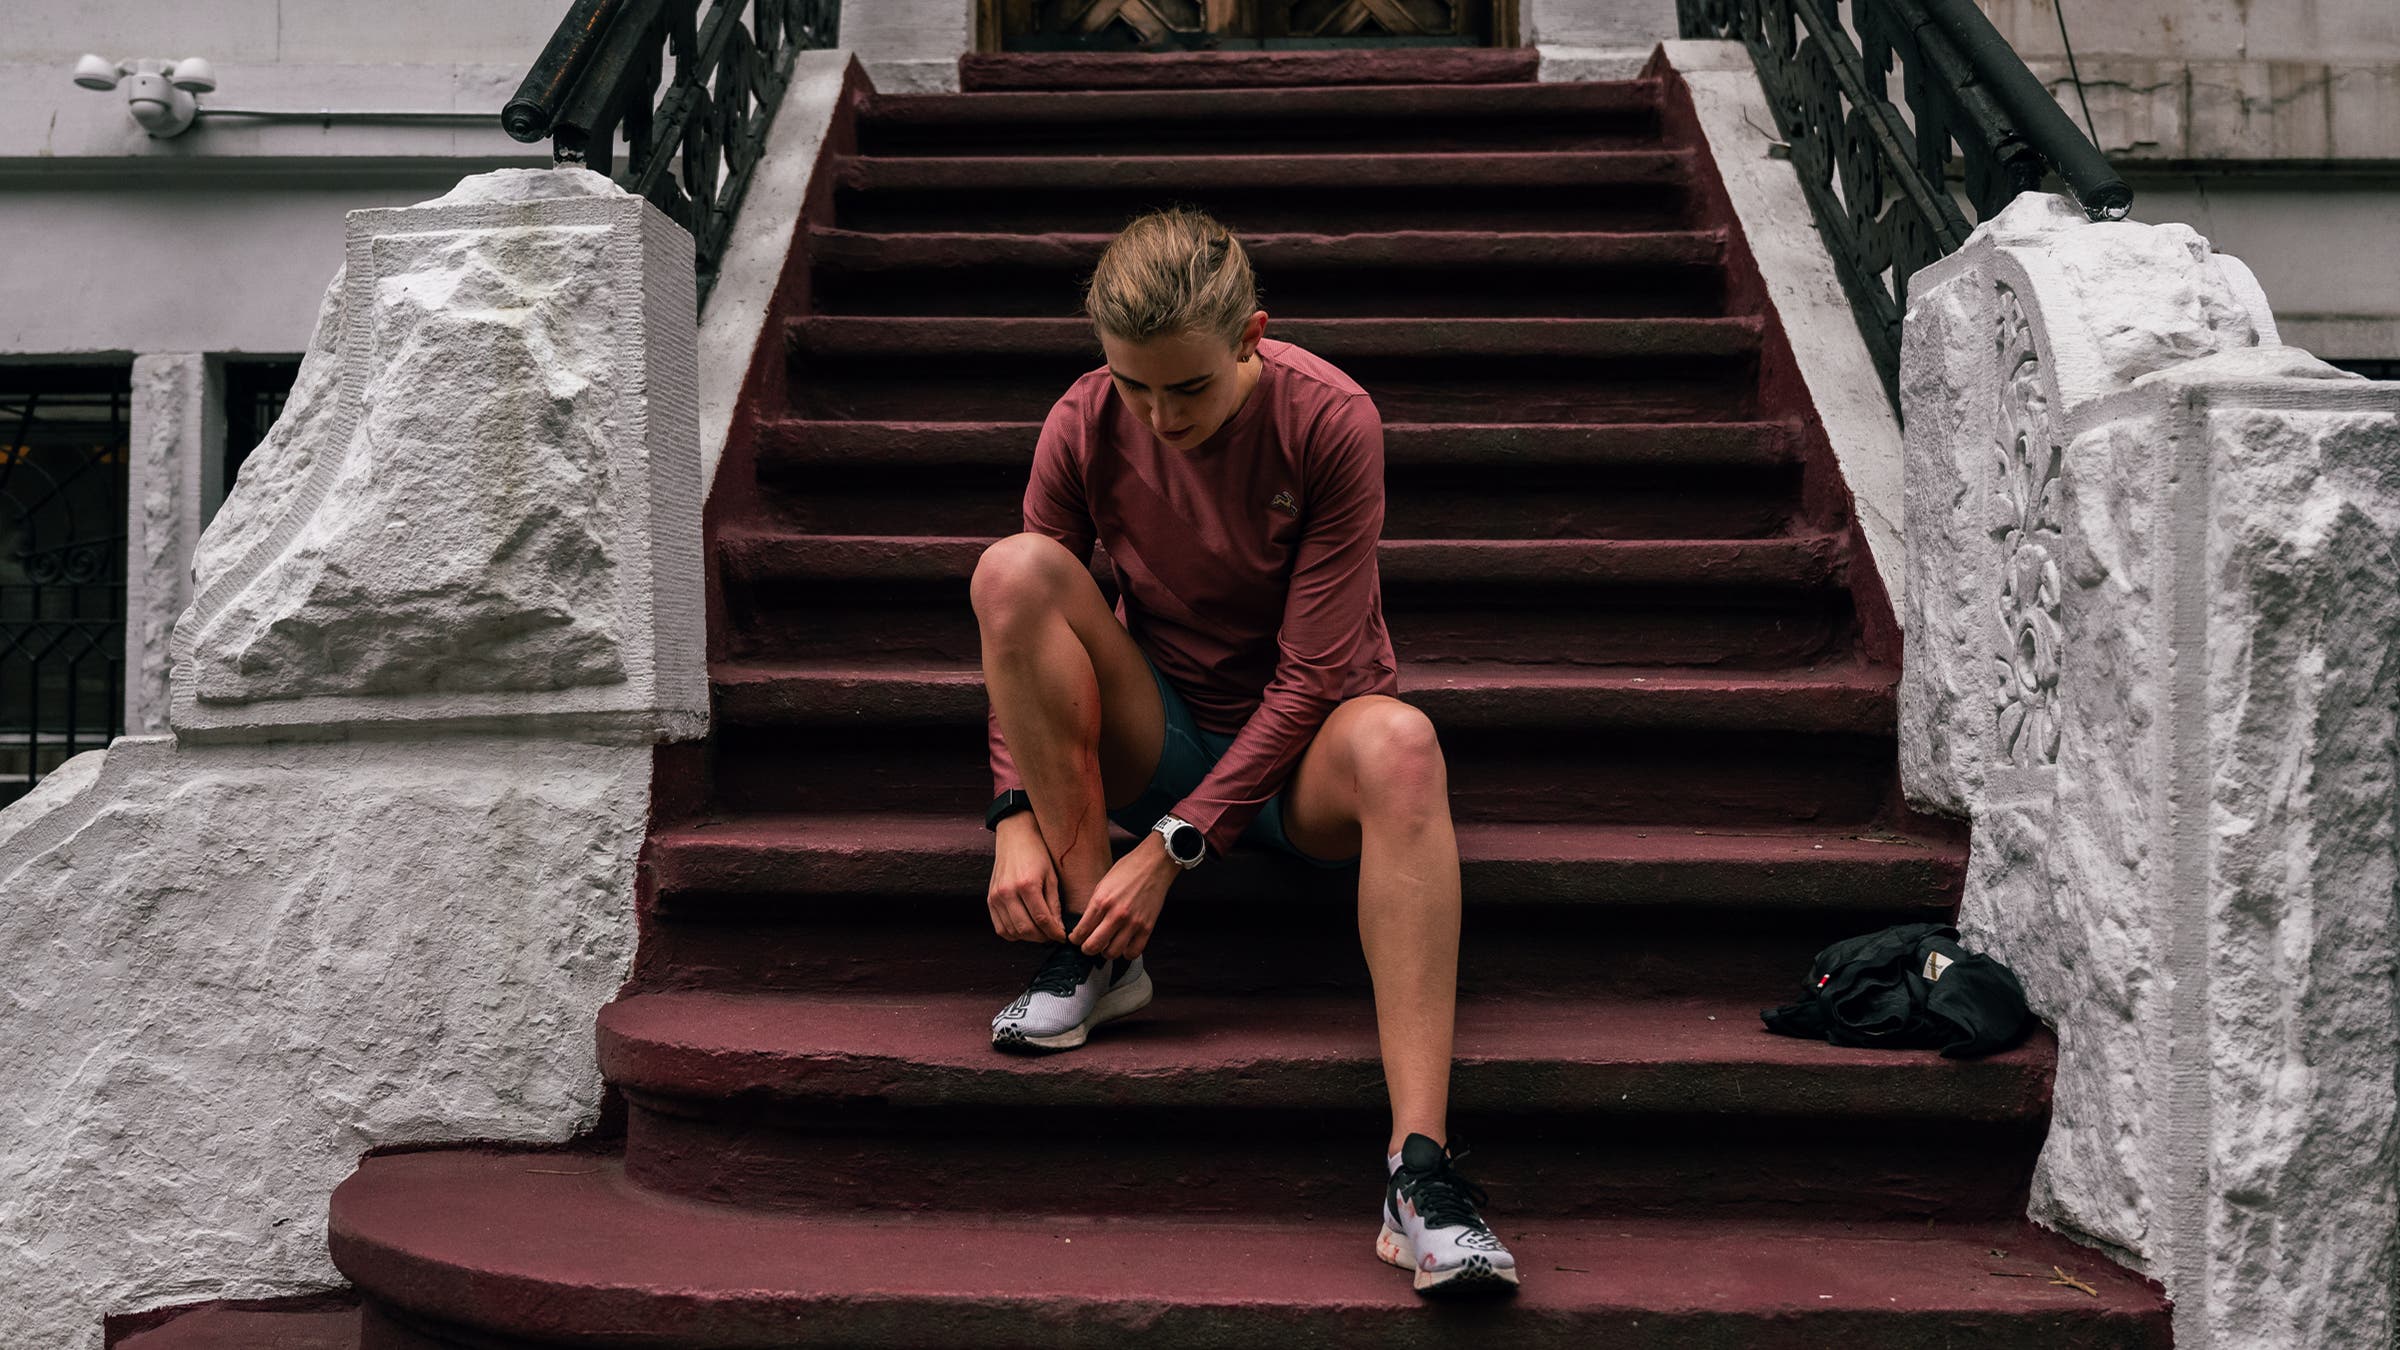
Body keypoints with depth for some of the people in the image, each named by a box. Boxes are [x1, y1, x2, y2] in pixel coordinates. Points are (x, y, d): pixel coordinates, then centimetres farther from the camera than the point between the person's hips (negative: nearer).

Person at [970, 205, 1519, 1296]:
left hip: (1296, 751, -2)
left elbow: (1313, 671, -20)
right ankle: (1095, 950, -19)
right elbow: (1023, 631, -3)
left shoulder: (1331, 419, -18)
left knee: (1397, 743, -39)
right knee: (1012, 566, -24)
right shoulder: (1085, 425, -9)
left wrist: (1174, 845, -25)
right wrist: (1016, 818, -19)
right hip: (1158, 742, 3)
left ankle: (1419, 1165, -47)